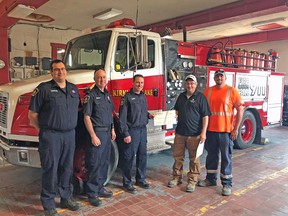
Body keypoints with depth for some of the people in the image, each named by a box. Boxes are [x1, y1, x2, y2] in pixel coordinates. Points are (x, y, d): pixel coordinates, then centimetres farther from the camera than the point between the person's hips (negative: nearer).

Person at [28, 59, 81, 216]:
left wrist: (71, 126, 13)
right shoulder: (43, 88, -6)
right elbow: (32, 114, -5)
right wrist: (43, 130, -1)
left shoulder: (74, 89, 11)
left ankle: (66, 198, 29)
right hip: (50, 136, -5)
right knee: (50, 169, 3)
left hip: (70, 134, 5)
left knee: (67, 168, 14)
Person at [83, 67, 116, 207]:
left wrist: (112, 130, 15)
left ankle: (100, 188, 29)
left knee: (104, 162, 15)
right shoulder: (91, 95, -12)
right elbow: (86, 117, -15)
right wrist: (93, 136, -19)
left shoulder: (107, 94, 12)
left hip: (107, 132, 8)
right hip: (97, 132, -8)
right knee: (94, 164, -1)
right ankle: (92, 194, 11)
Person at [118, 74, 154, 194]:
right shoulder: (127, 97, -10)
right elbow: (122, 117, -15)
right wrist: (125, 134, -19)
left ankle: (141, 179, 30)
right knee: (129, 157, 1)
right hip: (132, 131, -7)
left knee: (142, 156, 14)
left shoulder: (143, 96, 13)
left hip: (143, 130, 7)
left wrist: (149, 115, 2)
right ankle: (127, 183, 14)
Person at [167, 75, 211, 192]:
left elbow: (205, 116, -8)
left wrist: (203, 132, -15)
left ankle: (192, 181, 19)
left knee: (194, 158, 6)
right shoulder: (181, 96, 12)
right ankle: (177, 177, 27)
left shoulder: (200, 97, -5)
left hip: (194, 134, -5)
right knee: (178, 156, 13)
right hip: (180, 132, 5)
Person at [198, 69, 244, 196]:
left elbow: (240, 109, -5)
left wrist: (236, 129, -10)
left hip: (226, 130, -3)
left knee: (226, 157, 5)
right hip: (211, 130, 4)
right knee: (211, 155, 15)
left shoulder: (232, 91, -4)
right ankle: (211, 179, 31)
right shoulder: (208, 91, 7)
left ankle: (227, 183, 17)